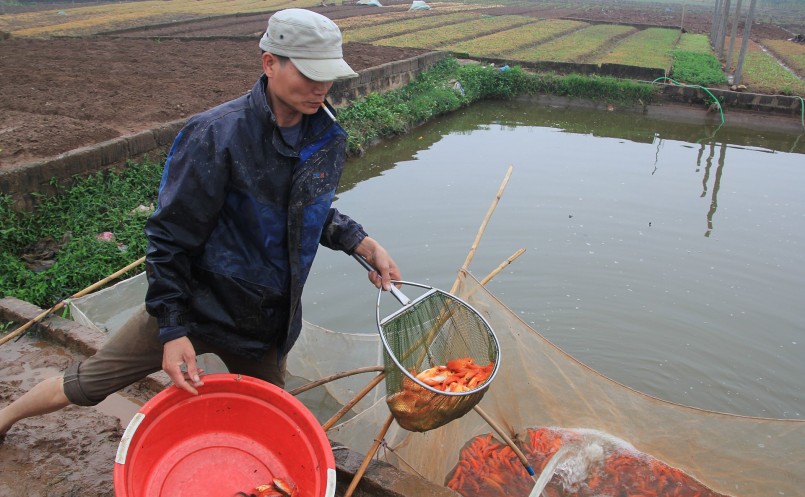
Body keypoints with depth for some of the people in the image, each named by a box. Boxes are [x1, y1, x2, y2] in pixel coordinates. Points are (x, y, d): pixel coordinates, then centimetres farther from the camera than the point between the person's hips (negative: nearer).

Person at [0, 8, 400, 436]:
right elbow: (169, 238, -17)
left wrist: (362, 244, -4)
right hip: (196, 304, -4)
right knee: (86, 385, 9)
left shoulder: (328, 139, -5)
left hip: (269, 320, 5)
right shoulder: (216, 136, -23)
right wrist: (173, 329, -17)